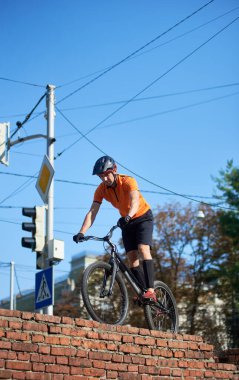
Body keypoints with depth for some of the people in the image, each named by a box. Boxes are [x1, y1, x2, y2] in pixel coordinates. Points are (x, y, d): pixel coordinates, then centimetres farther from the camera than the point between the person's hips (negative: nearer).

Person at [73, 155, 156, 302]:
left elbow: (135, 201, -45)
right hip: (127, 222, 5)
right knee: (132, 258, -4)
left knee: (143, 249, -25)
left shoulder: (128, 181, -27)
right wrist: (81, 232, -36)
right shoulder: (101, 190, -14)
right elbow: (92, 212, -22)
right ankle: (143, 293, -2)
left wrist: (128, 217, -65)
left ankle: (150, 290, -31)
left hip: (143, 217, -5)